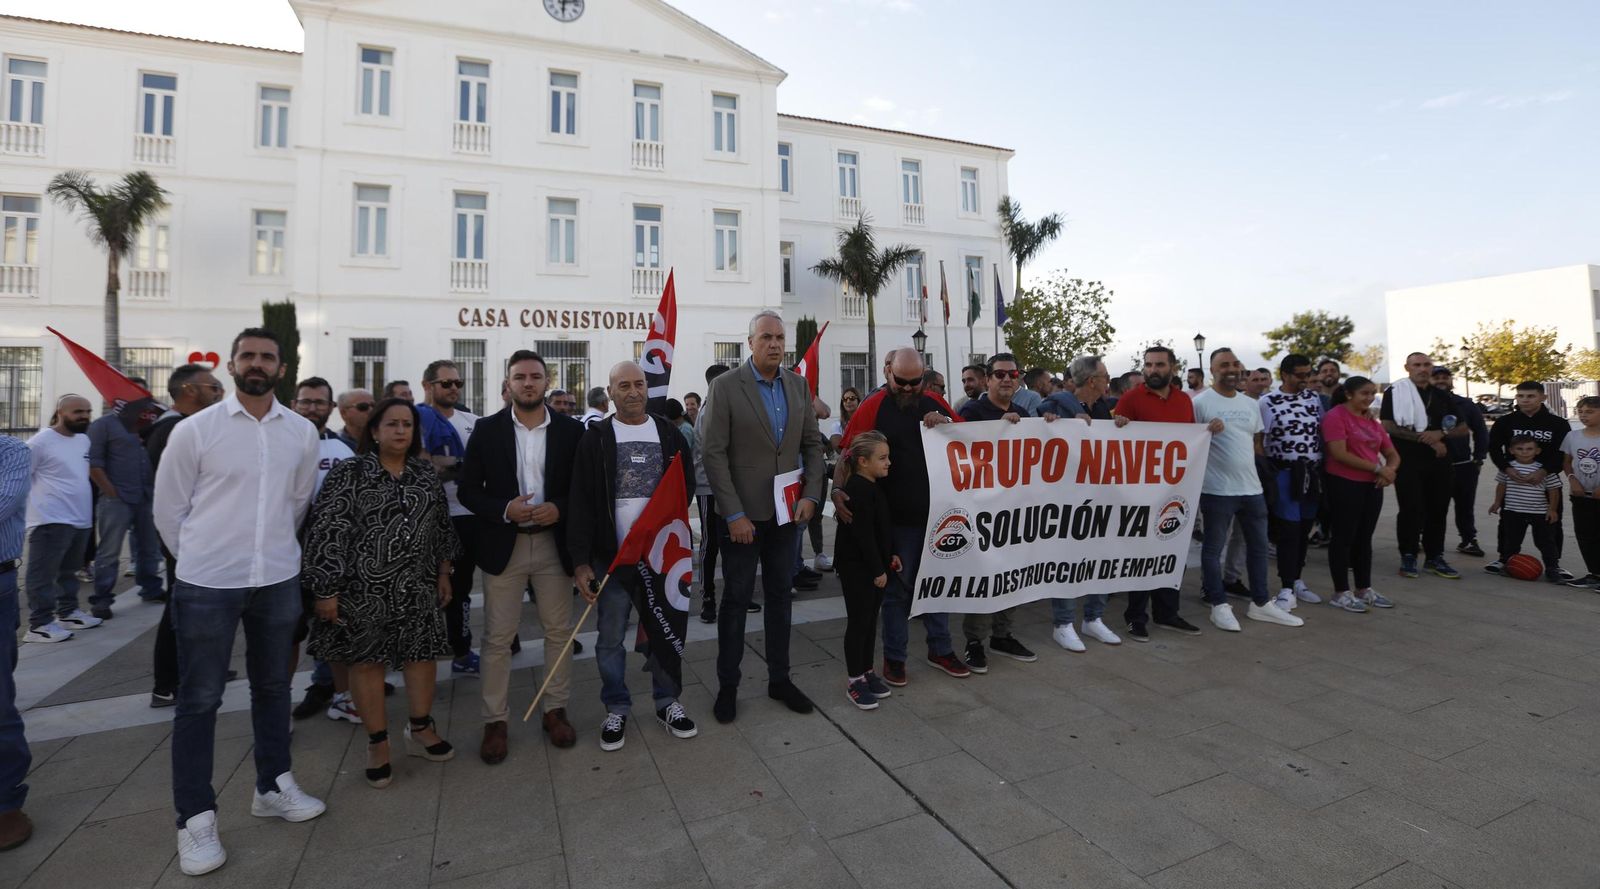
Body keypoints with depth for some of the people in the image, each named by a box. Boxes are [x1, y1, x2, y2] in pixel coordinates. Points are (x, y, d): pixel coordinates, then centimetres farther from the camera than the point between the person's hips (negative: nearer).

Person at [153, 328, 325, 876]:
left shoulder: (302, 432, 1)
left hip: (279, 581, 3)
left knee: (273, 687, 16)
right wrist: (202, 561, 7)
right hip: (207, 585, -3)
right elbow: (168, 508, 1)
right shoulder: (193, 430, -7)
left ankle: (273, 788, 32)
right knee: (199, 701, 6)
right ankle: (195, 818, 20)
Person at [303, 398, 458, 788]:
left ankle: (420, 730, 29)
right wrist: (326, 590, -13)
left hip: (418, 587, 4)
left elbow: (441, 525, 12)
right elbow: (327, 532, -10)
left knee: (422, 654, 10)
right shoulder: (348, 473, -7)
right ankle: (377, 743, 23)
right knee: (366, 661, 7)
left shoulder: (426, 472, 7)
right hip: (364, 588, -4)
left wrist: (444, 573, 11)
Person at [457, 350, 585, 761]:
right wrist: (504, 509, -16)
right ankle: (495, 720, 21)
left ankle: (555, 710, 26)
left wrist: (560, 509, -16)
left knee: (559, 631, 10)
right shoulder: (487, 430, 0)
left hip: (554, 542, 1)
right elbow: (468, 489, 0)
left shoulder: (571, 430, 0)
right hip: (503, 544, 0)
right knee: (497, 638, 6)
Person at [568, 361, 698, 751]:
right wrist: (581, 561, -11)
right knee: (611, 638, 9)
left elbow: (686, 486, 9)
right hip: (611, 555, -1)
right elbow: (581, 503, -5)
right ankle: (617, 708, 27)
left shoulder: (669, 434, 6)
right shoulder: (595, 438, -2)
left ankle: (667, 701, 29)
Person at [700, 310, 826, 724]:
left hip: (787, 511, 4)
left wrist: (811, 494, -4)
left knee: (780, 595, 14)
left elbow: (812, 444, 9)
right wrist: (733, 514, -16)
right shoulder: (726, 387, -9)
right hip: (743, 514, -4)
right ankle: (728, 685, 24)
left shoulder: (798, 385, 5)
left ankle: (779, 678, 30)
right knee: (736, 598, 8)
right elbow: (713, 453, -13)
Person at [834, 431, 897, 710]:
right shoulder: (858, 489, -19)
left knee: (871, 619, 16)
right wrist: (877, 569, -18)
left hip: (875, 565, 9)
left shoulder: (874, 486, 11)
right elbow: (862, 534, -22)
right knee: (858, 621, 0)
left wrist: (890, 556, 14)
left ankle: (866, 671, 28)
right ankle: (854, 680, 12)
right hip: (856, 567, -9)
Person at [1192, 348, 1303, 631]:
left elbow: (1256, 442, 21)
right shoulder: (1200, 402, -8)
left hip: (1252, 487, 7)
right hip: (1217, 489, -7)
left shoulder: (1251, 404, 13)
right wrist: (1207, 431, -26)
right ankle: (1219, 605, 14)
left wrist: (1255, 471, 14)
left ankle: (1260, 603, 28)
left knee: (1258, 545, 15)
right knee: (1214, 547, 3)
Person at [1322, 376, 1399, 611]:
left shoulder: (1372, 422, 16)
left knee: (1364, 538, 13)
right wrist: (1377, 468, -17)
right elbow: (1339, 453, -18)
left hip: (1372, 486, 8)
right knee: (1344, 537, -2)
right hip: (1344, 485, -8)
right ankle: (1341, 593, 5)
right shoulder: (1335, 416, -9)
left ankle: (1364, 589, 23)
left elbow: (1392, 454, 17)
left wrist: (1390, 470, -5)